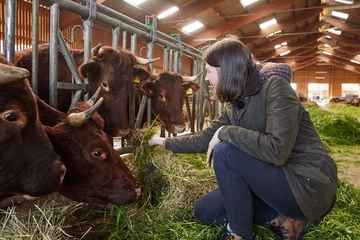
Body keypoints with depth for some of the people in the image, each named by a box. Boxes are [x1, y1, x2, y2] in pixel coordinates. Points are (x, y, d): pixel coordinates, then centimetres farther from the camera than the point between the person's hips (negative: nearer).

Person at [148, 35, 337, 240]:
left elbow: (277, 150, -33)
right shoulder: (236, 104, 4)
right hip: (277, 179, 8)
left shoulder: (275, 87, -20)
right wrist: (166, 142, 19)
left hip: (309, 185, -8)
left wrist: (226, 131, -23)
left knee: (225, 152, -25)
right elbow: (205, 140, 13)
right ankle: (282, 219, 4)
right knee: (205, 211, 7)